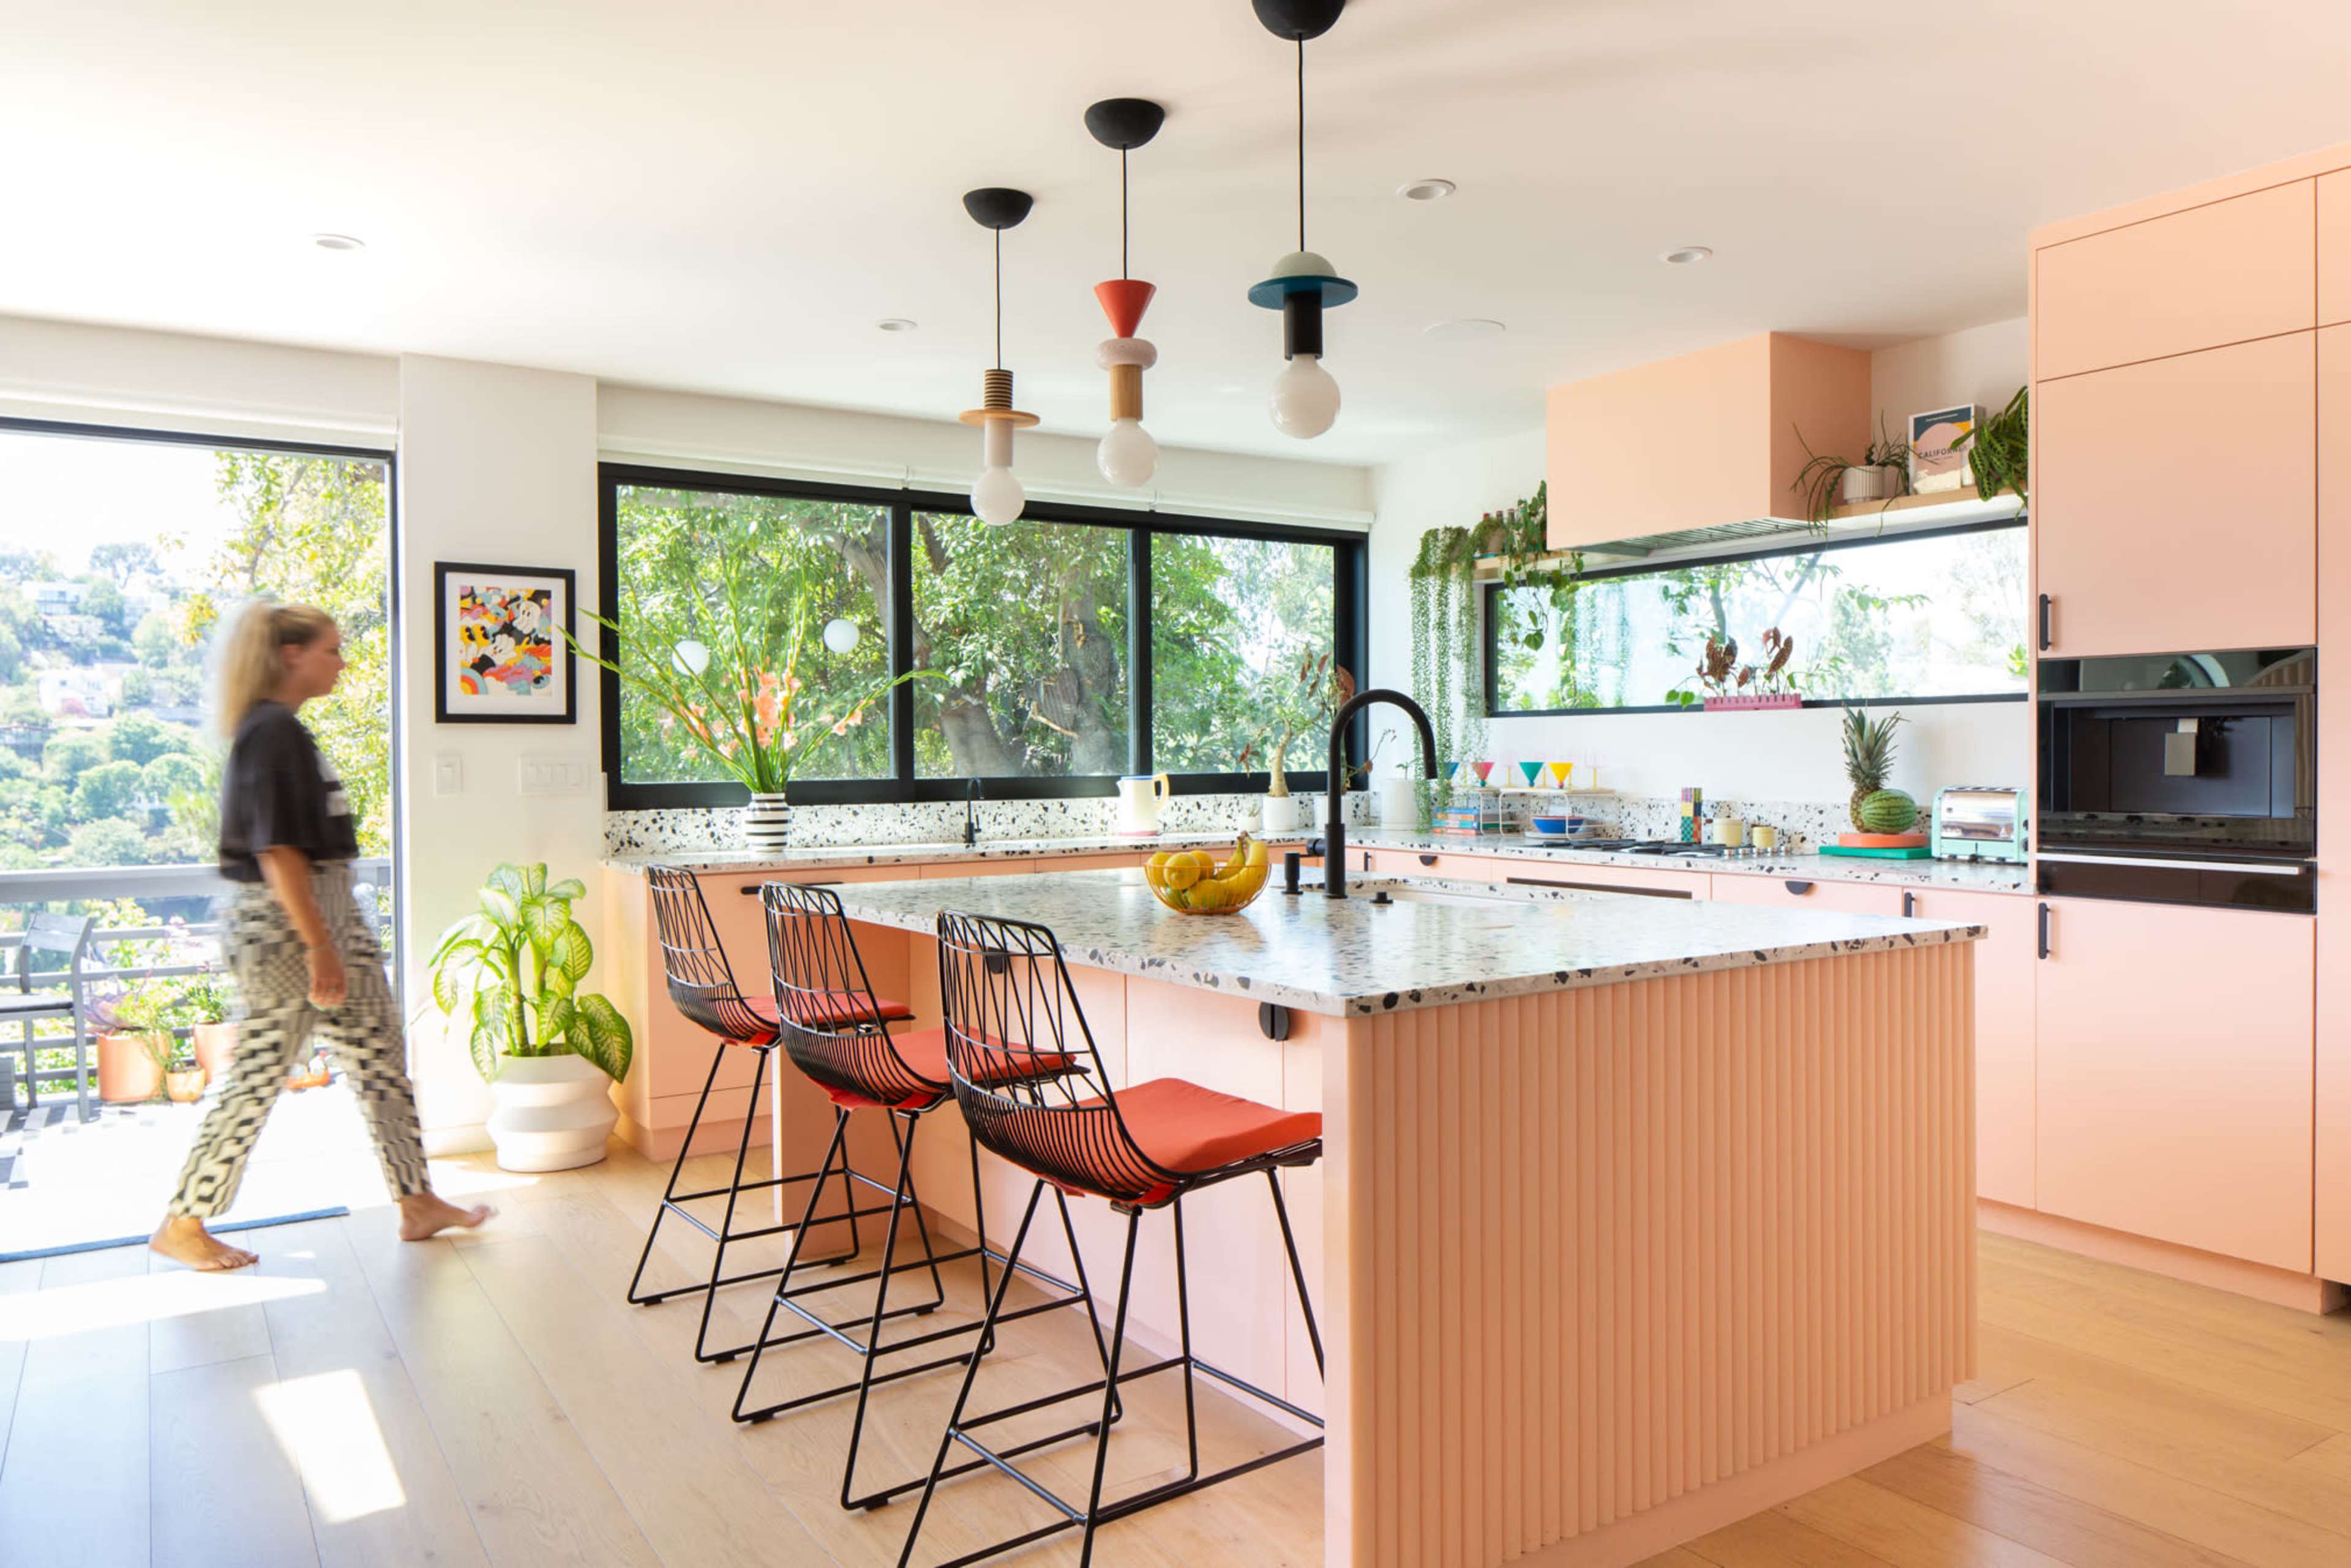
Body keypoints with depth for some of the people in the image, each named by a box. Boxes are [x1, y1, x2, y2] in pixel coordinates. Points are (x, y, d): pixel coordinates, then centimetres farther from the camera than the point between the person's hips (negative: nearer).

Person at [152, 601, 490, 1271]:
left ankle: (417, 1204, 18)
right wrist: (319, 948, -22)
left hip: (330, 914, 10)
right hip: (283, 924, -10)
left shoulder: (284, 731, 14)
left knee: (381, 1058, 11)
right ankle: (182, 1223, 18)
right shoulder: (271, 732, -16)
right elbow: (276, 849, -21)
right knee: (259, 1076, 1)